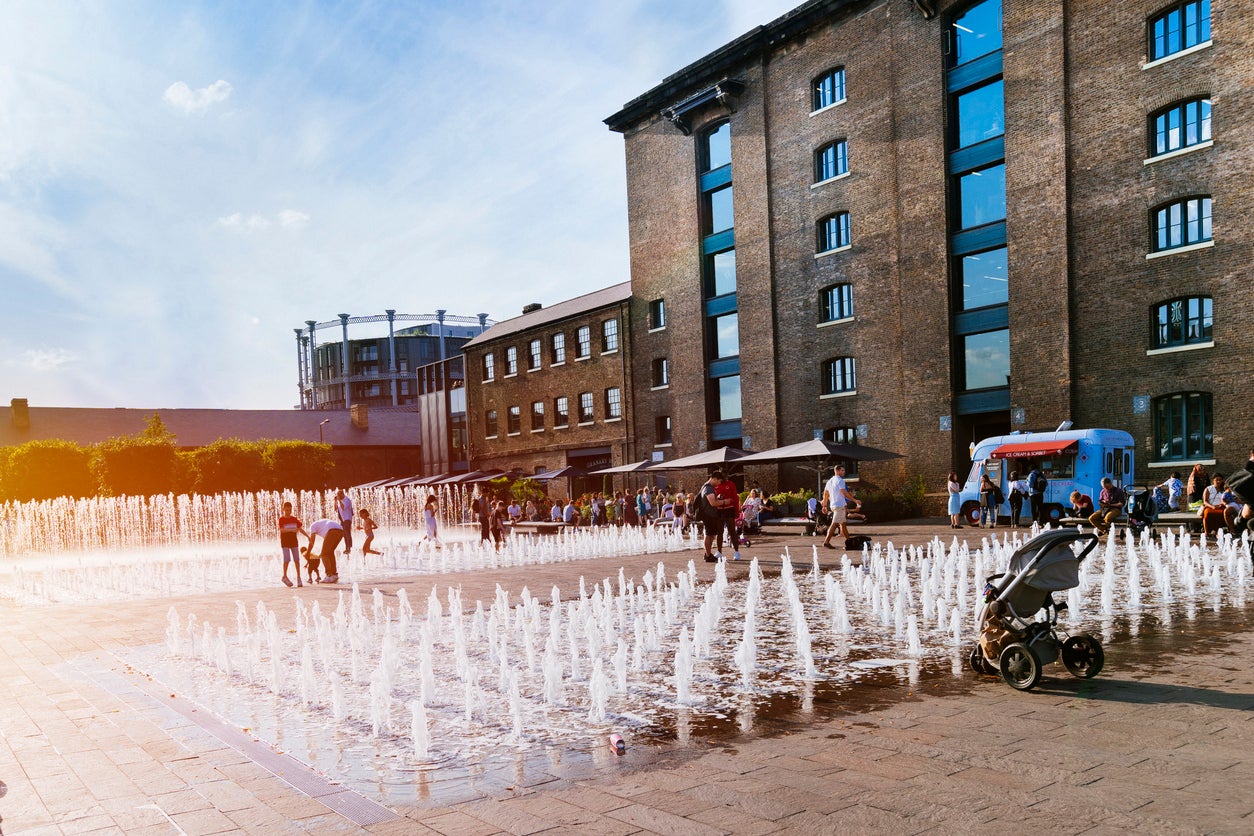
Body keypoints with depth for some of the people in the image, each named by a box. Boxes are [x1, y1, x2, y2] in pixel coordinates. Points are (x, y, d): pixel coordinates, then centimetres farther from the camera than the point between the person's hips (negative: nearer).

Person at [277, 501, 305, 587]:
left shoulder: (294, 519, 7)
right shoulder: (281, 519, -5)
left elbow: (300, 529, 10)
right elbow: (281, 530, -19)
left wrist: (308, 536, 2)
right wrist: (292, 530, -32)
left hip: (294, 541, 4)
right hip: (285, 542, -4)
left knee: (296, 559, 1)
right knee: (287, 559, -10)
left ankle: (298, 577, 8)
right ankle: (284, 576, 4)